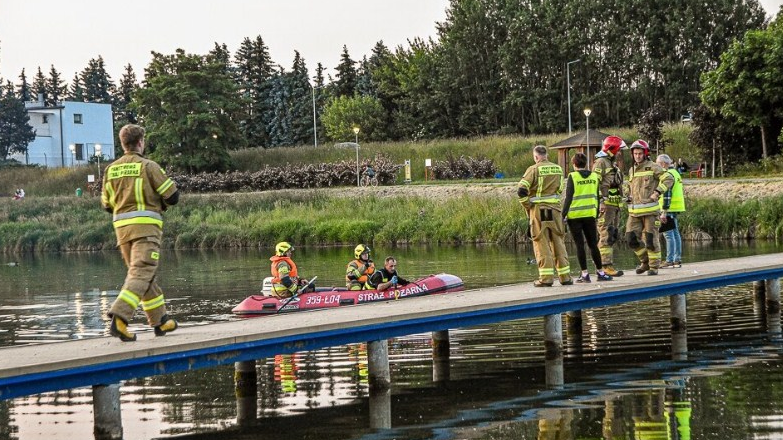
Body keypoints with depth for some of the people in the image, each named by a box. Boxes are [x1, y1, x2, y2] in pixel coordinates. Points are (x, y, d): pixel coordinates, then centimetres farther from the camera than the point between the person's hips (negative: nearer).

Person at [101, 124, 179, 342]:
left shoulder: (111, 169, 11)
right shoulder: (148, 166, -4)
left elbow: (107, 204, 16)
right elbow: (172, 196, -4)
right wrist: (158, 205, 17)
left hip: (122, 226, 6)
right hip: (146, 225, -6)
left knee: (146, 275, 17)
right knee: (141, 273, -11)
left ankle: (160, 321, 24)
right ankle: (119, 317, -28)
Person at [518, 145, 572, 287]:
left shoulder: (534, 169, -9)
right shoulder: (558, 169, 7)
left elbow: (521, 190, -15)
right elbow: (560, 189, 13)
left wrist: (527, 206, -3)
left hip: (539, 210, -4)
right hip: (555, 208, 4)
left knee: (542, 243, 0)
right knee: (558, 242, 12)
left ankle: (546, 278, -3)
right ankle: (565, 276, 14)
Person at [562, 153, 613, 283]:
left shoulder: (572, 177, -6)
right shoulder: (594, 176, 7)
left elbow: (568, 198, -9)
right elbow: (597, 197, 10)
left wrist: (563, 214, -5)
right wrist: (597, 213, 17)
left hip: (574, 215, -3)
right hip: (590, 215, 3)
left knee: (580, 245, 0)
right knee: (593, 244, 11)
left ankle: (584, 274, -2)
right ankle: (600, 272, 12)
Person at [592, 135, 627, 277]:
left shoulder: (613, 164, 22)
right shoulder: (600, 163, -8)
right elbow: (595, 183, -17)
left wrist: (619, 204, 26)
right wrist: (600, 201, -23)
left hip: (615, 205, 10)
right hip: (605, 205, -10)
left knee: (613, 236, 10)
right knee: (606, 236, -11)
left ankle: (608, 263, 15)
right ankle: (606, 266, -13)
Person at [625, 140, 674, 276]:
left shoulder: (653, 167, -2)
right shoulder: (632, 170, 18)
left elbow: (669, 179, -10)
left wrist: (657, 192, -18)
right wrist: (629, 197, 15)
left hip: (650, 209, -6)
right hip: (634, 211, 6)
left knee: (651, 238, -3)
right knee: (632, 238, 0)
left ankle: (654, 266, 8)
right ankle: (645, 261, 19)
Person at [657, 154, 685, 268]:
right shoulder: (675, 173, 18)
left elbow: (667, 194, -19)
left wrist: (664, 212, -21)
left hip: (670, 208, -10)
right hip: (676, 208, 10)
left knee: (668, 234, -9)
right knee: (675, 233, 12)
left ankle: (669, 261, -11)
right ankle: (677, 260, 15)